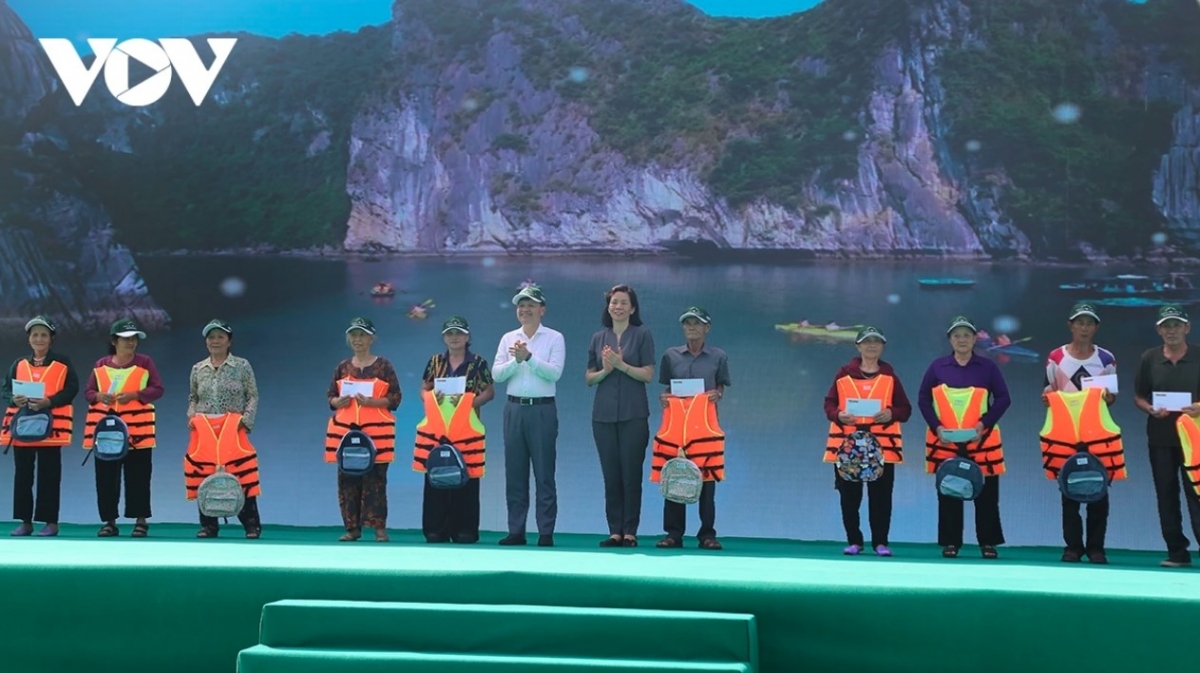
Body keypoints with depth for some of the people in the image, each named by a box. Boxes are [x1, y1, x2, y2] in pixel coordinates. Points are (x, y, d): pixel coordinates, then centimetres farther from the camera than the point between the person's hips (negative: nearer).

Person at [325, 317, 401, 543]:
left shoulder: (384, 366, 2)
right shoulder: (343, 367, 12)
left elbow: (395, 399, -2)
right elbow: (330, 397, 15)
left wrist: (370, 402, -16)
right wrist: (338, 402, -8)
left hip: (376, 431, -4)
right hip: (344, 430, 4)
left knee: (375, 479, -6)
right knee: (347, 479, 2)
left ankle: (379, 528, -2)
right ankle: (352, 527, 9)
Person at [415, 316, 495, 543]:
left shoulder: (478, 363, 3)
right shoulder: (435, 361, 12)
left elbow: (489, 391, 1)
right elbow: (424, 390, 13)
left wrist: (468, 402, -15)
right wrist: (432, 398, -10)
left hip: (466, 427, -2)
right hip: (437, 425, 3)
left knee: (466, 477, -3)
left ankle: (464, 530, 2)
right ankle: (436, 529, 6)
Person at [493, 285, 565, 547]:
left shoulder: (554, 338, 1)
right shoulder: (508, 338, 12)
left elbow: (554, 373, -11)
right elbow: (496, 374, 3)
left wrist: (529, 357, -18)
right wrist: (516, 360, -12)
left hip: (542, 409, -4)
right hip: (514, 409, 4)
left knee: (544, 473, -2)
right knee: (514, 473, 5)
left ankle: (546, 532, 2)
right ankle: (516, 530, 11)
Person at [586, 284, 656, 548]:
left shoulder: (642, 335, 2)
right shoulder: (598, 338, 12)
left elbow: (648, 374, -4)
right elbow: (589, 378, 11)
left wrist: (621, 365, -15)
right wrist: (605, 370, -9)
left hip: (633, 415, -3)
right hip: (604, 414, 3)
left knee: (631, 474, -3)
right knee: (610, 475, 4)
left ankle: (630, 532, 2)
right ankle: (615, 531, 8)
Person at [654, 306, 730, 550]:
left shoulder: (718, 356, 6)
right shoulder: (671, 355, 9)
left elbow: (721, 386, 12)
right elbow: (667, 388, 16)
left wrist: (717, 395, -9)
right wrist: (664, 398, -5)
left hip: (705, 424, -1)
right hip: (675, 423, 1)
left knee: (707, 479, -2)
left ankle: (707, 534, 4)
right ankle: (674, 534, 6)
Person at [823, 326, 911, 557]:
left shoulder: (890, 376, 9)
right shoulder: (844, 374, 8)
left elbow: (905, 409, 8)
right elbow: (829, 403, 8)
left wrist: (891, 414, -13)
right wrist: (838, 415, -13)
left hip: (882, 444, 0)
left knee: (881, 494, -2)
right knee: (849, 494, 2)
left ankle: (880, 542, 8)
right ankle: (853, 541, 12)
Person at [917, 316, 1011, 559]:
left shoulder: (988, 367, 4)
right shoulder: (937, 366, 6)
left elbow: (1003, 398, 1)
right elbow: (923, 399, 5)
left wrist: (984, 423, -13)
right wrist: (936, 426, -9)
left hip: (982, 441, 0)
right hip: (945, 442, 1)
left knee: (986, 494, 2)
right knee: (948, 494, 4)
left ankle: (988, 543, 11)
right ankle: (950, 543, 11)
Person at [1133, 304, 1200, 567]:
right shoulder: (1149, 359, 5)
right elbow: (1138, 397, 9)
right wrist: (1151, 410, -10)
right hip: (1160, 437, 3)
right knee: (1166, 495, 6)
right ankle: (1177, 552, 14)